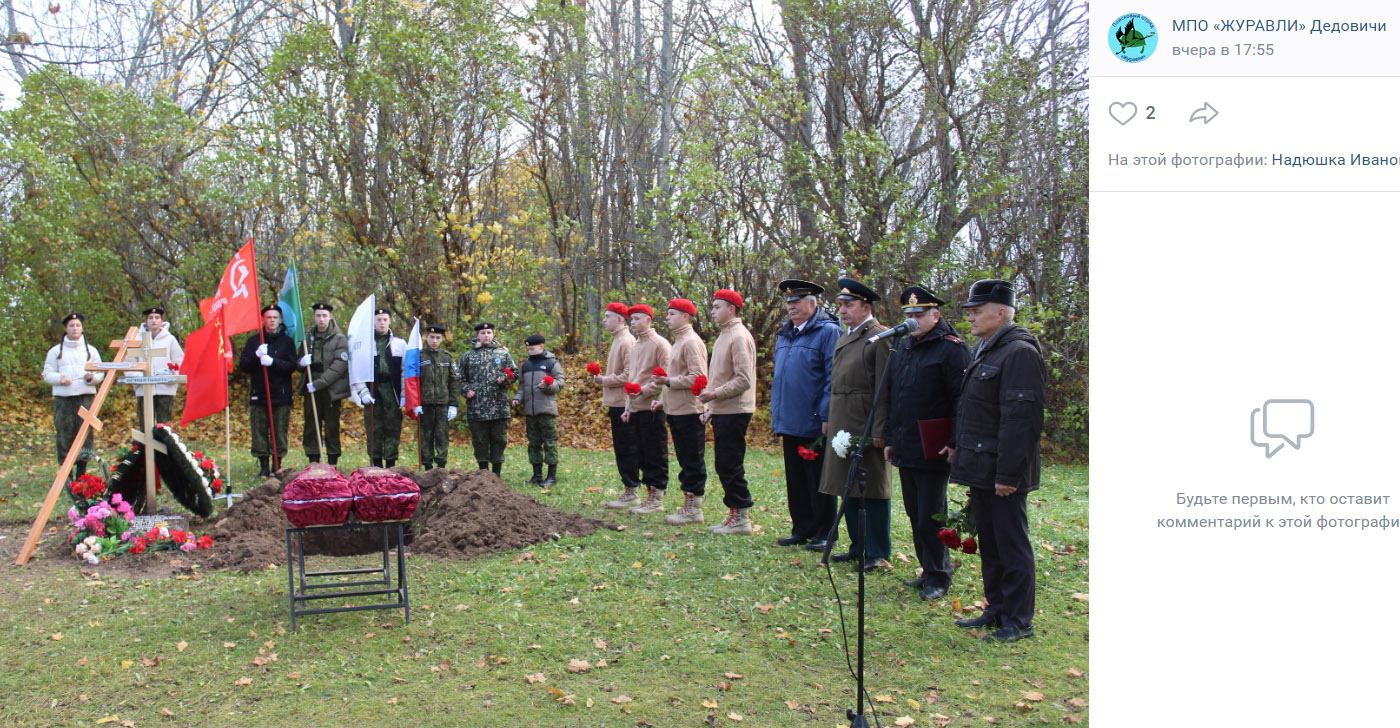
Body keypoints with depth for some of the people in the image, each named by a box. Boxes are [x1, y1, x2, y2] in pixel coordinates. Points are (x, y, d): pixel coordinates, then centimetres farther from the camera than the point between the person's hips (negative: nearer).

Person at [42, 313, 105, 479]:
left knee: (85, 431, -4)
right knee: (64, 433, -4)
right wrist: (60, 378, -13)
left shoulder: (91, 350, 15)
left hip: (86, 396, 1)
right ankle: (67, 473, 3)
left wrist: (92, 377, -10)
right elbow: (47, 374, 7)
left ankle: (81, 472, 2)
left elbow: (100, 373, 13)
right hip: (63, 397, -1)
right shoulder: (55, 351, 11)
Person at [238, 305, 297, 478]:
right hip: (258, 395, 2)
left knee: (280, 433, -1)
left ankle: (277, 466, 9)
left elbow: (291, 366, -4)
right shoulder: (253, 341, 12)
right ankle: (264, 467, 9)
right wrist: (256, 356, -13)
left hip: (281, 396, -1)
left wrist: (273, 362, -19)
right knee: (259, 432, 1)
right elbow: (243, 365, 5)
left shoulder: (287, 341, 8)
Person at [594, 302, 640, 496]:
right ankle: (628, 490, 18)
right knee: (621, 449, 13)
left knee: (627, 449, -6)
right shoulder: (618, 340, 18)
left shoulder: (627, 341, -14)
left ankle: (633, 491, -1)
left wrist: (605, 380, -12)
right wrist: (603, 377, 9)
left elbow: (629, 375, -20)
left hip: (624, 405, -10)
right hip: (616, 403, 10)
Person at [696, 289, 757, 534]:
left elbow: (743, 380, -19)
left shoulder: (739, 337, -13)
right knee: (723, 466, 12)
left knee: (730, 466, -5)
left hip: (734, 412, -10)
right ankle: (734, 514, 20)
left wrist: (715, 394, -19)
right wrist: (710, 407, 19)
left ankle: (741, 518, 2)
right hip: (722, 412, 10)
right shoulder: (723, 336, 17)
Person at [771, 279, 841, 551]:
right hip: (789, 423, 7)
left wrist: (827, 417, -17)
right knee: (795, 479, 13)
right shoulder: (784, 334, 15)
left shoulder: (828, 331, -8)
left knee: (818, 481, 2)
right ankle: (802, 529, 24)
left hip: (814, 424, -7)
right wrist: (777, 414, 16)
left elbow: (834, 378, -13)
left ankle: (824, 534, 13)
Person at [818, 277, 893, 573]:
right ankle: (859, 546, 26)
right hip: (842, 425, 9)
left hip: (866, 427, -9)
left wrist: (880, 431, -18)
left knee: (872, 489, 0)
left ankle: (877, 553, 10)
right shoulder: (844, 338, 15)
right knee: (849, 489, 14)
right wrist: (829, 420, 15)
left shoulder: (880, 337, -11)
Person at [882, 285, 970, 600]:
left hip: (933, 452, -7)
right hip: (905, 450, 8)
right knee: (915, 515, 14)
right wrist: (890, 439, 17)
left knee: (931, 518, -1)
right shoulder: (902, 347, 14)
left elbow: (962, 400, -13)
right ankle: (928, 571, 26)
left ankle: (938, 577, 12)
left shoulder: (951, 348, -10)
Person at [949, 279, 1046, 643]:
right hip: (980, 469, 10)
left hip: (1001, 473, -10)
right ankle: (996, 609, 29)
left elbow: (1021, 419, -22)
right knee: (989, 543, 17)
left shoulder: (1019, 353, -17)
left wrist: (1008, 473, -22)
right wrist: (958, 445, 18)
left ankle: (1018, 621, 11)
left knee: (1012, 545, 0)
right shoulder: (984, 350, 15)